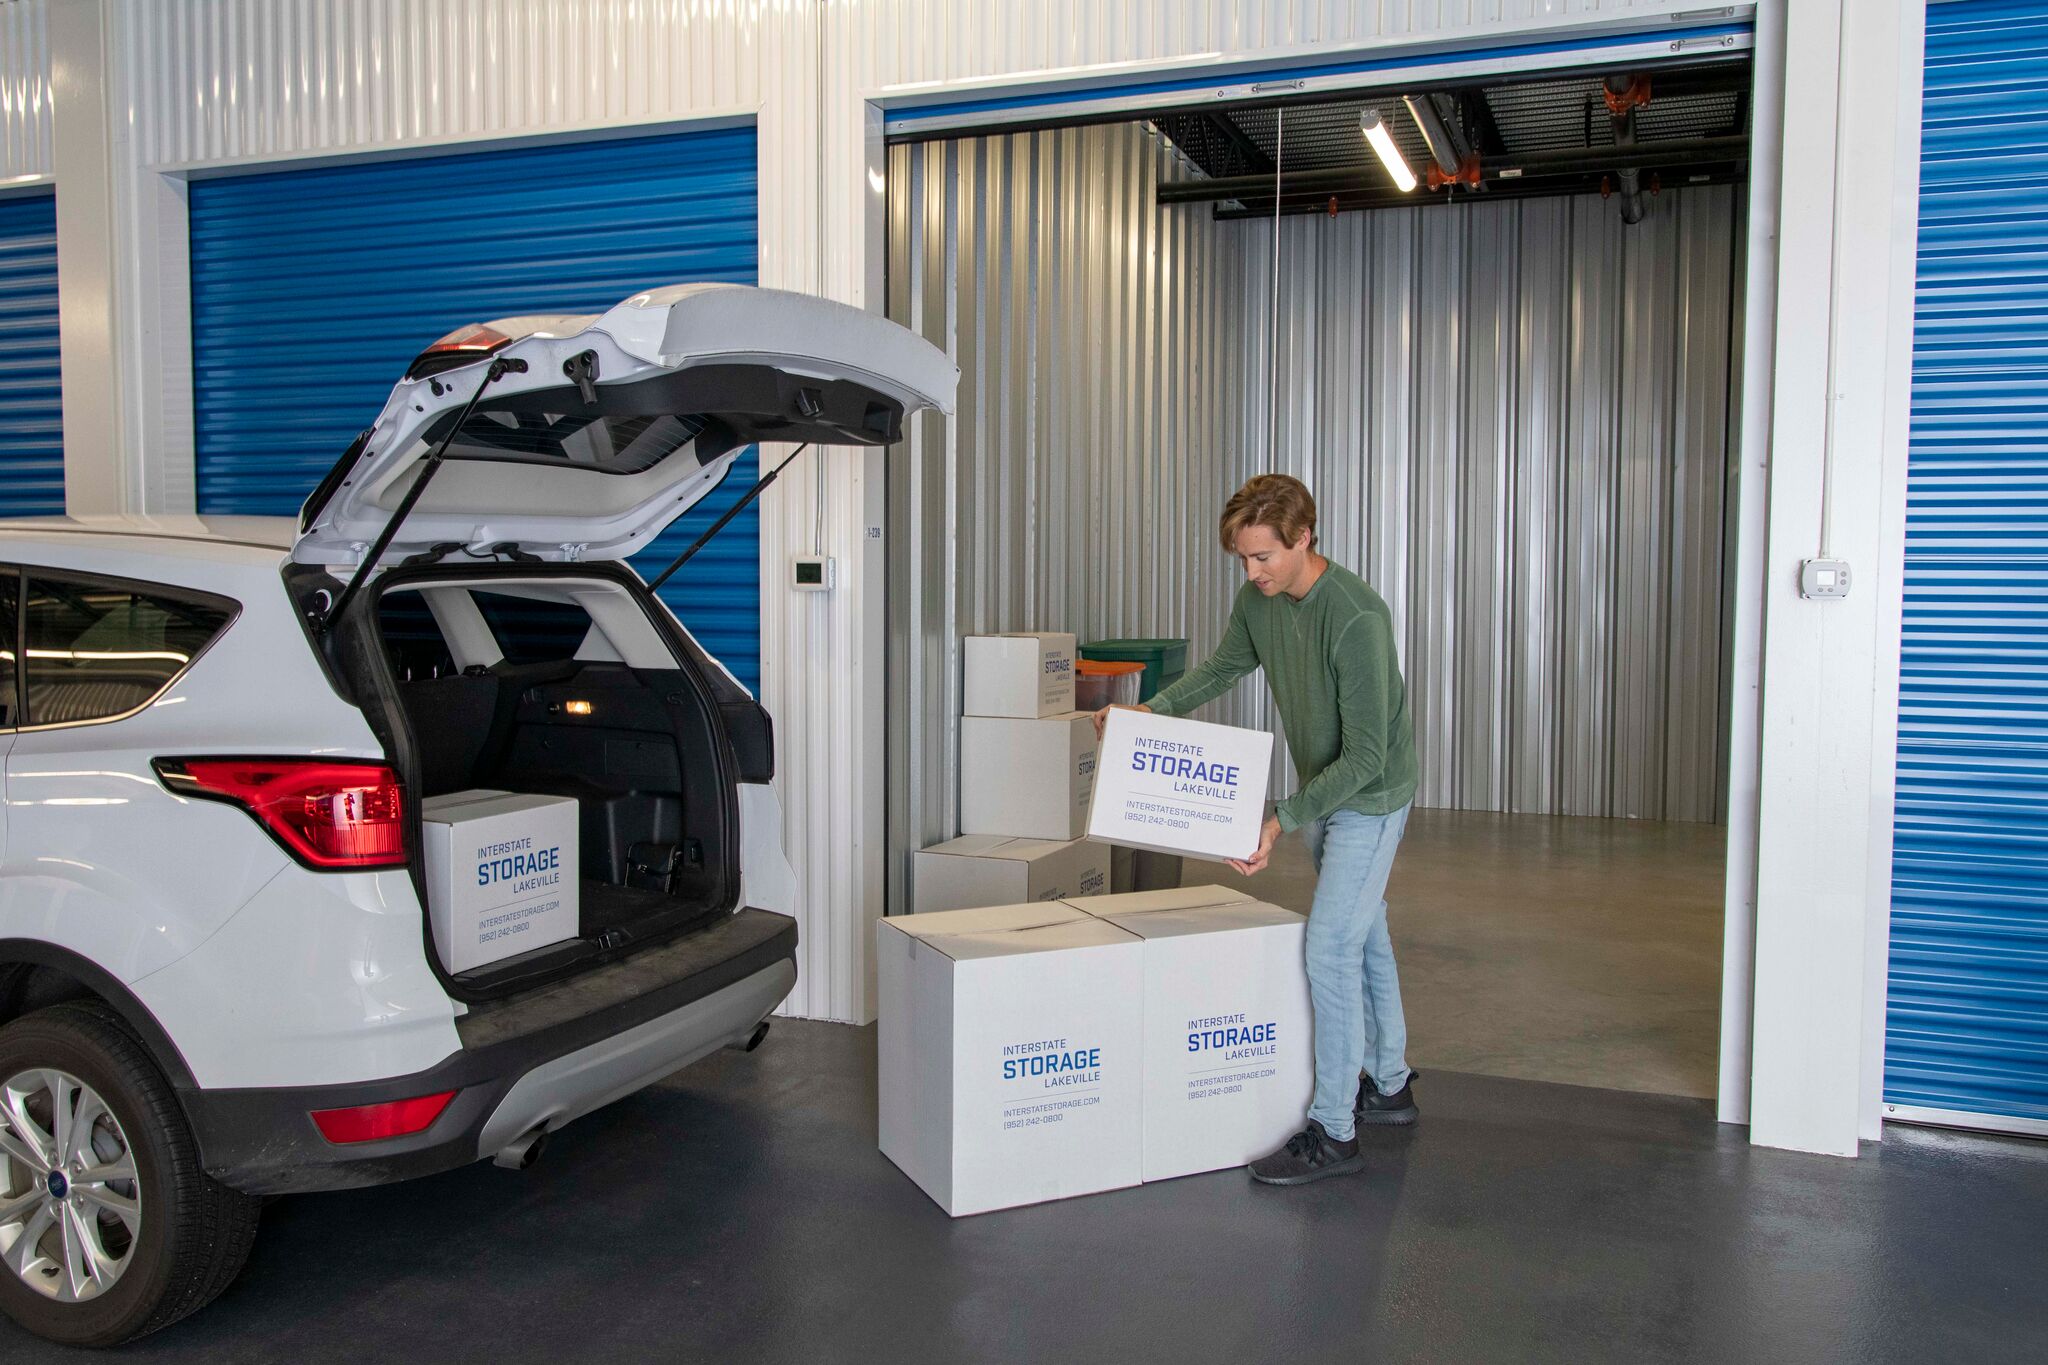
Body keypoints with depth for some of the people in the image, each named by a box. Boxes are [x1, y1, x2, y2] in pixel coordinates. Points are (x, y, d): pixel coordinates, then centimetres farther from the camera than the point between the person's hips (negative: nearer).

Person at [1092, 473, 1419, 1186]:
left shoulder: (1357, 618, -32)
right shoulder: (1259, 600, -7)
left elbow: (1365, 758, -29)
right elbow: (1224, 665, 14)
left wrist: (1284, 820, -33)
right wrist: (1151, 710, 0)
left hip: (1371, 796, -8)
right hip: (1321, 790, 8)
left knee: (1330, 948, -11)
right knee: (1363, 936, 18)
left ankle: (1333, 1132, -2)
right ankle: (1389, 1087, 34)